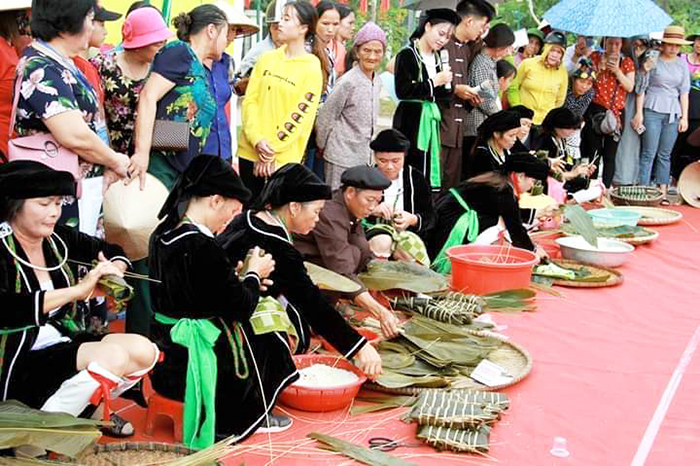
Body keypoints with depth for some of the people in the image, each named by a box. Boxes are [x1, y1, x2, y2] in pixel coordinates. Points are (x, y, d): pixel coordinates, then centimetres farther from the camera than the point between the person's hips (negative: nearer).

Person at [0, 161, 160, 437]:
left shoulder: (58, 239, 4)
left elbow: (114, 252, 19)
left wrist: (112, 274, -6)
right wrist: (79, 290, -28)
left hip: (61, 342, 7)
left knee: (143, 351, -10)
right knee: (113, 355, -25)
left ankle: (92, 410, 12)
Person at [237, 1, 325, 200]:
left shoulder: (312, 68, -5)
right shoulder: (267, 58, 8)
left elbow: (301, 116, -10)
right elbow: (250, 100, 3)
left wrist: (271, 151, -12)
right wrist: (257, 140, -11)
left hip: (283, 158, -4)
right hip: (250, 150, 4)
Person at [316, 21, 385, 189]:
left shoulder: (377, 82, 7)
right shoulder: (348, 82, -15)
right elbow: (325, 117, -9)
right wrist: (322, 146, 2)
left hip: (365, 157, 7)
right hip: (342, 157, -7)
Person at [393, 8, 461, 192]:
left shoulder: (436, 58, 14)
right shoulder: (407, 54, -7)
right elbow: (402, 91, -16)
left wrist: (446, 85, -2)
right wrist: (434, 82, -14)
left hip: (431, 119, 7)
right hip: (411, 121, -7)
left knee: (429, 170, 4)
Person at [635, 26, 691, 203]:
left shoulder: (682, 64, 12)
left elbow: (684, 92, 13)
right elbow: (641, 87, -1)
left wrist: (684, 116, 7)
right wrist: (639, 112, -6)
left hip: (673, 114, 4)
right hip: (652, 110, -4)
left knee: (665, 155, 6)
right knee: (649, 153, -6)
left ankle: (663, 192, 8)